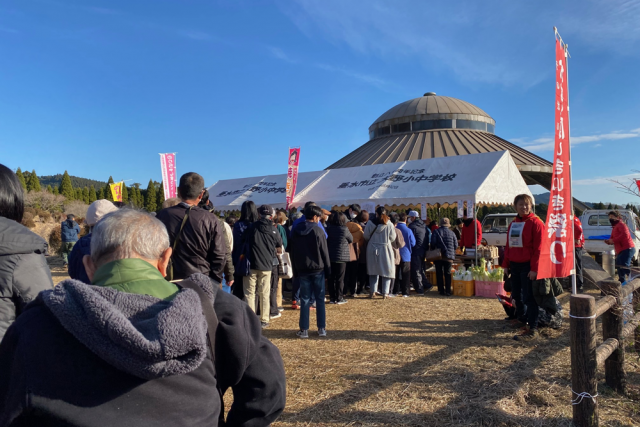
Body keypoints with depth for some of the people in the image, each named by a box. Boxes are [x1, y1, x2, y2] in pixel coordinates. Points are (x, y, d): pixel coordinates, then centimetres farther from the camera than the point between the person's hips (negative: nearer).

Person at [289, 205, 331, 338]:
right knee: (320, 300, 6)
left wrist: (295, 270, 13)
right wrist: (328, 269, 1)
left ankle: (304, 329, 6)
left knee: (304, 300, 6)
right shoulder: (318, 231, -9)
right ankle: (322, 328, 9)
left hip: (302, 270, 3)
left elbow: (292, 252, 9)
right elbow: (324, 252, -7)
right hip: (318, 269, -3)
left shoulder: (295, 231, 5)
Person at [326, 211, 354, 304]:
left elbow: (326, 241, 6)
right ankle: (339, 298, 8)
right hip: (341, 257, -4)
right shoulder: (344, 229, -13)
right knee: (340, 278, 4)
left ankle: (332, 298, 15)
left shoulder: (328, 228, -2)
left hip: (330, 257, 4)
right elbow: (351, 240, 2)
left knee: (331, 278, 10)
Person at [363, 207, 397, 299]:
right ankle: (385, 293, 6)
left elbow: (366, 237, -1)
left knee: (373, 271, 12)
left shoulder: (370, 223, -7)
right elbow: (392, 238, -5)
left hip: (373, 250, 2)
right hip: (386, 250, -1)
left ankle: (373, 292, 13)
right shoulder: (389, 224, -10)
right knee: (386, 271, 7)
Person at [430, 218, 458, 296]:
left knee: (439, 273, 7)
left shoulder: (436, 232, 0)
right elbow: (456, 245, 6)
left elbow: (433, 243, -8)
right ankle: (448, 291, 0)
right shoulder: (451, 233, 6)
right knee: (447, 274, 5)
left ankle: (441, 290, 7)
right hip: (449, 256, 1)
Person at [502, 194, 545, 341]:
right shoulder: (513, 224, 13)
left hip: (527, 266, -7)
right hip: (514, 265, 7)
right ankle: (521, 317, 37)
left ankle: (533, 329, 1)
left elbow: (538, 247, -14)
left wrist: (534, 268, -18)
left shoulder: (535, 223, -9)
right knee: (516, 294, 17)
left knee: (529, 297, -5)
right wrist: (506, 264, 13)